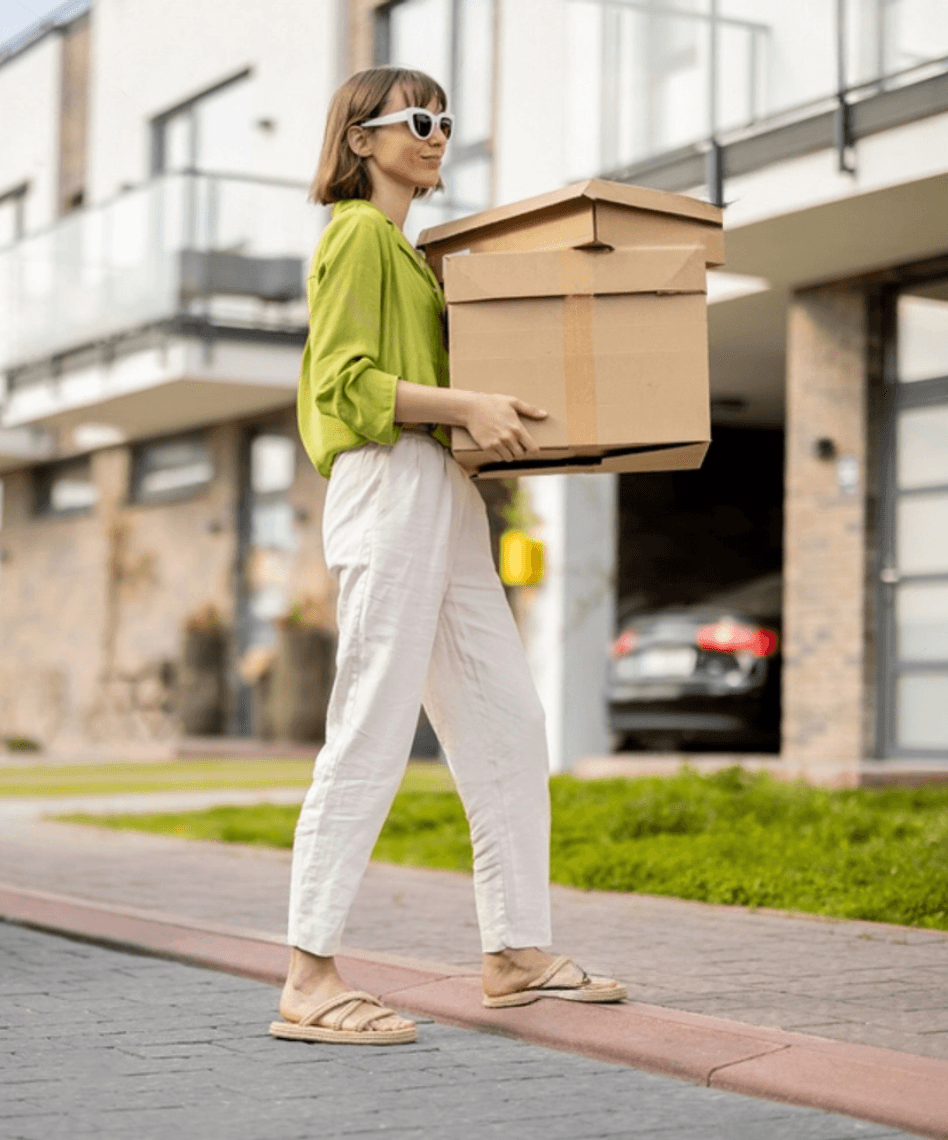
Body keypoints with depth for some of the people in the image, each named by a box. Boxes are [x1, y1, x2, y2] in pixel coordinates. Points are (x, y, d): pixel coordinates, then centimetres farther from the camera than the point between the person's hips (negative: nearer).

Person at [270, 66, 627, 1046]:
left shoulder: (409, 247, 25)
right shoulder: (358, 232, -4)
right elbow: (344, 381, -14)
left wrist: (498, 414, 18)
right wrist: (464, 405, -22)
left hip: (443, 498, 10)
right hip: (388, 488, -10)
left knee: (507, 722, 8)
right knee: (372, 734, -12)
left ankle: (517, 953, 15)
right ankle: (308, 981, -9)